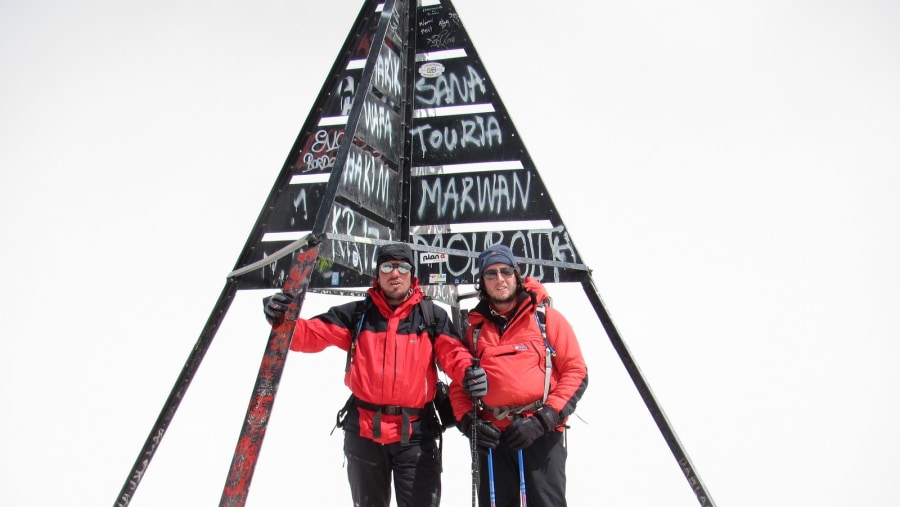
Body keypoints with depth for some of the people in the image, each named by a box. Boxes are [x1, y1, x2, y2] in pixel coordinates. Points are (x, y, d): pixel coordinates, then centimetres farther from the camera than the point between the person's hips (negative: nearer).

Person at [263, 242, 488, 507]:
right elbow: (314, 333, 0)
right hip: (364, 429, 2)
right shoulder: (357, 314, 3)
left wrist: (468, 373, -27)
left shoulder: (433, 316, 1)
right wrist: (283, 321, -20)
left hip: (415, 433, -1)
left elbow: (453, 352, -5)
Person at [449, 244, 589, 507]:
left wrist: (542, 421, -12)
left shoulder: (547, 318, 1)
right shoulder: (475, 328, 12)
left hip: (542, 437, -3)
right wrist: (468, 421, -5)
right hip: (491, 438, 4)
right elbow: (459, 382, 13)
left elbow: (576, 372, -3)